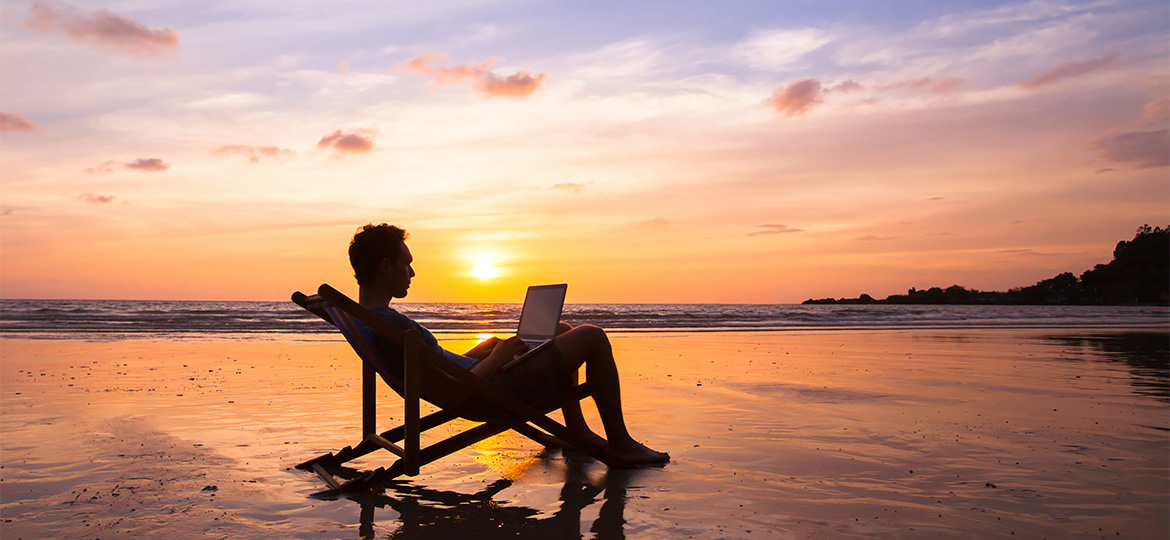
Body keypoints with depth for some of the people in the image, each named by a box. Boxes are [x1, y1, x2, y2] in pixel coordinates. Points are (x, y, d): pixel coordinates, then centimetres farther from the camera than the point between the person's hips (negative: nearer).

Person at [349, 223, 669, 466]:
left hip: (477, 377, 11)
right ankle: (620, 444, 8)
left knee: (561, 331, 25)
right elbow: (450, 395, -30)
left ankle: (578, 432, 29)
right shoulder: (396, 326, -30)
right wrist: (497, 359, -16)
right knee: (593, 337, -3)